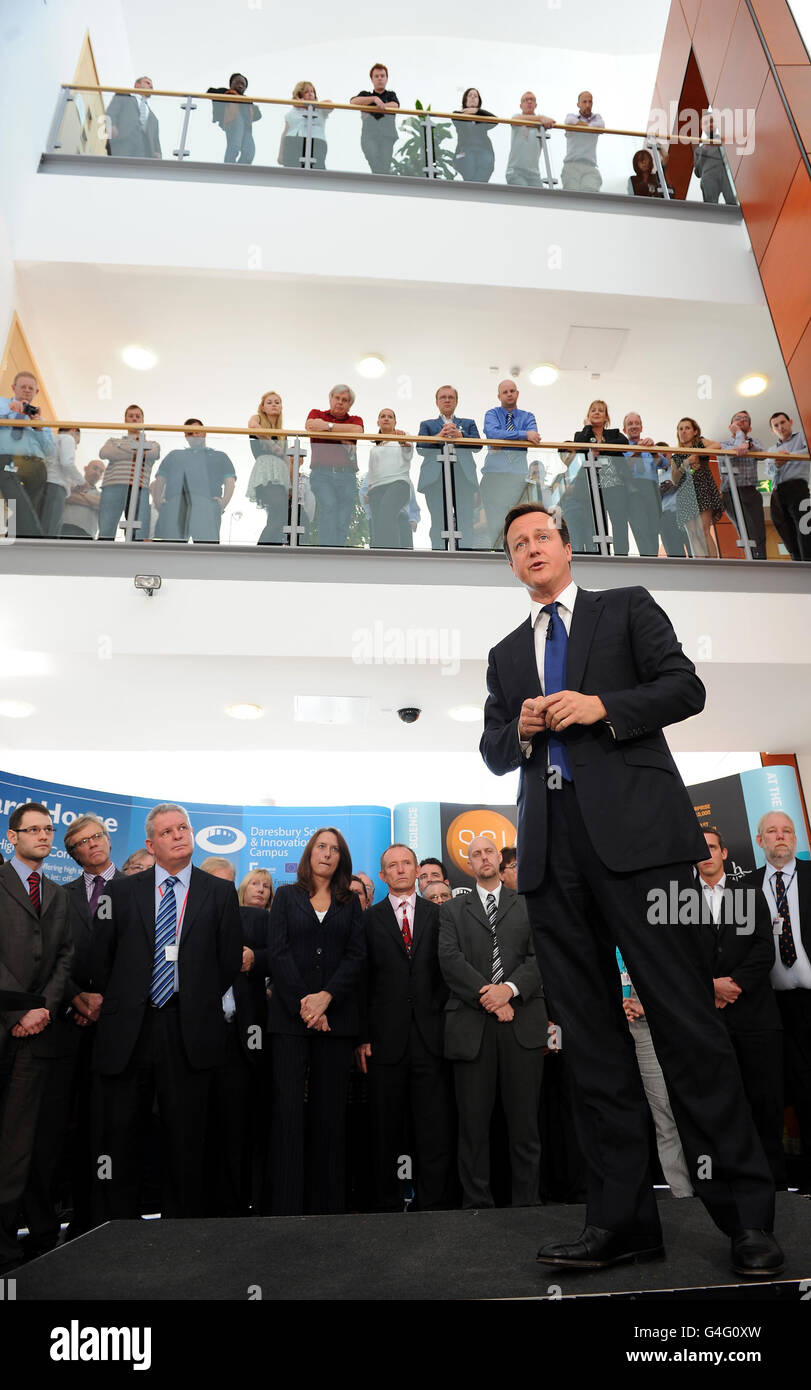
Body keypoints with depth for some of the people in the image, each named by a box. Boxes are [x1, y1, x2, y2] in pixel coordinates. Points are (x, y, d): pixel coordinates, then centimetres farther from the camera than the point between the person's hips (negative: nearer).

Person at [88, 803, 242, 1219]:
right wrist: (119, 1004, 7)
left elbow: (231, 959, 4)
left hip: (190, 1032, -1)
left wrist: (200, 1005, 4)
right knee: (121, 1133, 9)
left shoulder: (220, 892, 3)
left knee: (185, 1135, 8)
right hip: (127, 1030, 1)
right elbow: (100, 958, 9)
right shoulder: (121, 891, 6)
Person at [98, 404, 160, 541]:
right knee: (106, 533, -11)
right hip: (114, 486, 0)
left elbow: (154, 454, 2)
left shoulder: (151, 444, 28)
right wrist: (134, 453, 1)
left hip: (140, 489, 0)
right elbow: (104, 452, 5)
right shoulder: (114, 441, 29)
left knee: (139, 534, -13)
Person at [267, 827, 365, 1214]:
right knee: (288, 1109, -3)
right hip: (290, 1015, -1)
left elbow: (356, 954, 2)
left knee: (330, 1110, 4)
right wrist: (302, 1003, -10)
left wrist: (326, 997, -12)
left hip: (335, 1016, 1)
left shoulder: (350, 903, 12)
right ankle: (285, 1206, 5)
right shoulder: (286, 896, 9)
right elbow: (278, 951, 0)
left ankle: (326, 1202, 14)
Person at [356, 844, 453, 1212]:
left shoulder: (438, 915, 8)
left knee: (434, 1126, 3)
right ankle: (388, 1203, 23)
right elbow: (363, 980, 1)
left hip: (430, 1037, 1)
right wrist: (363, 1036, -3)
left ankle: (432, 1203, 16)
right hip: (386, 1039, 0)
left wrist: (444, 1022, -1)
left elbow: (448, 972, 7)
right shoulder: (370, 919, 5)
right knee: (386, 1129, 9)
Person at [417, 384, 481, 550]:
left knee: (465, 522, -9)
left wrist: (459, 435, -9)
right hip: (436, 476, 0)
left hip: (463, 475, 1)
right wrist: (439, 436, -9)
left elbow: (478, 445, 7)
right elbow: (421, 449, 6)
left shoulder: (468, 423, 26)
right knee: (439, 522, -7)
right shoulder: (427, 424, 24)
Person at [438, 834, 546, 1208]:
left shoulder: (528, 905, 12)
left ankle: (527, 1200, 18)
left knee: (525, 1119, 6)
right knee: (473, 1120, 5)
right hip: (471, 1025, 0)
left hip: (522, 1023, 0)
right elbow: (450, 960, -1)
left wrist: (509, 989, -14)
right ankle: (477, 1202, 17)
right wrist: (486, 995, -11)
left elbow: (539, 956, 1)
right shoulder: (453, 910, 12)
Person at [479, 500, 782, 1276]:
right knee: (589, 1034, 5)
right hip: (551, 848, 4)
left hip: (632, 829, -3)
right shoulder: (506, 653, 22)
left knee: (685, 1017, -3)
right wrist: (520, 729, -3)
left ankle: (745, 1217, 11)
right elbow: (493, 753, 19)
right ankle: (622, 1219, 15)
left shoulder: (627, 608, 14)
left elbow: (685, 688, 4)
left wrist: (602, 707, -10)